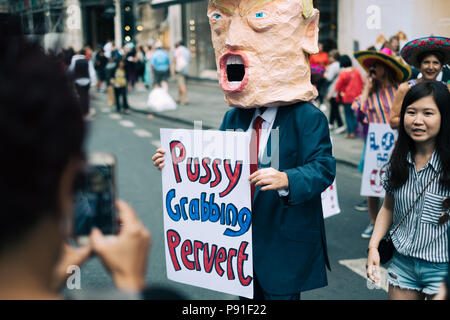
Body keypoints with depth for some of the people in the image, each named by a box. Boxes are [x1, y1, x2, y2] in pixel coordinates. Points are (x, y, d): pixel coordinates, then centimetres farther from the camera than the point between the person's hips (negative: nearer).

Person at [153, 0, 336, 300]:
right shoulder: (234, 117, 9)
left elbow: (323, 167, -21)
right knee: (246, 297, 18)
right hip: (240, 237, 7)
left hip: (286, 244, -6)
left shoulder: (308, 118, -12)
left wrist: (287, 180, -38)